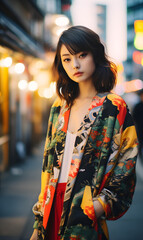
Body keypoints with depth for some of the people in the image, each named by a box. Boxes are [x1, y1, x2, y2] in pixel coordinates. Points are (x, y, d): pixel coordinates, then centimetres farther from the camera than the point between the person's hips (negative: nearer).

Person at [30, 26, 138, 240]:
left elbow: (124, 174, -11)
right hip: (53, 213, 5)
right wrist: (40, 223, 7)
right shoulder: (60, 107, 8)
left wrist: (88, 215, -19)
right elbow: (49, 166, 10)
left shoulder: (115, 109, -8)